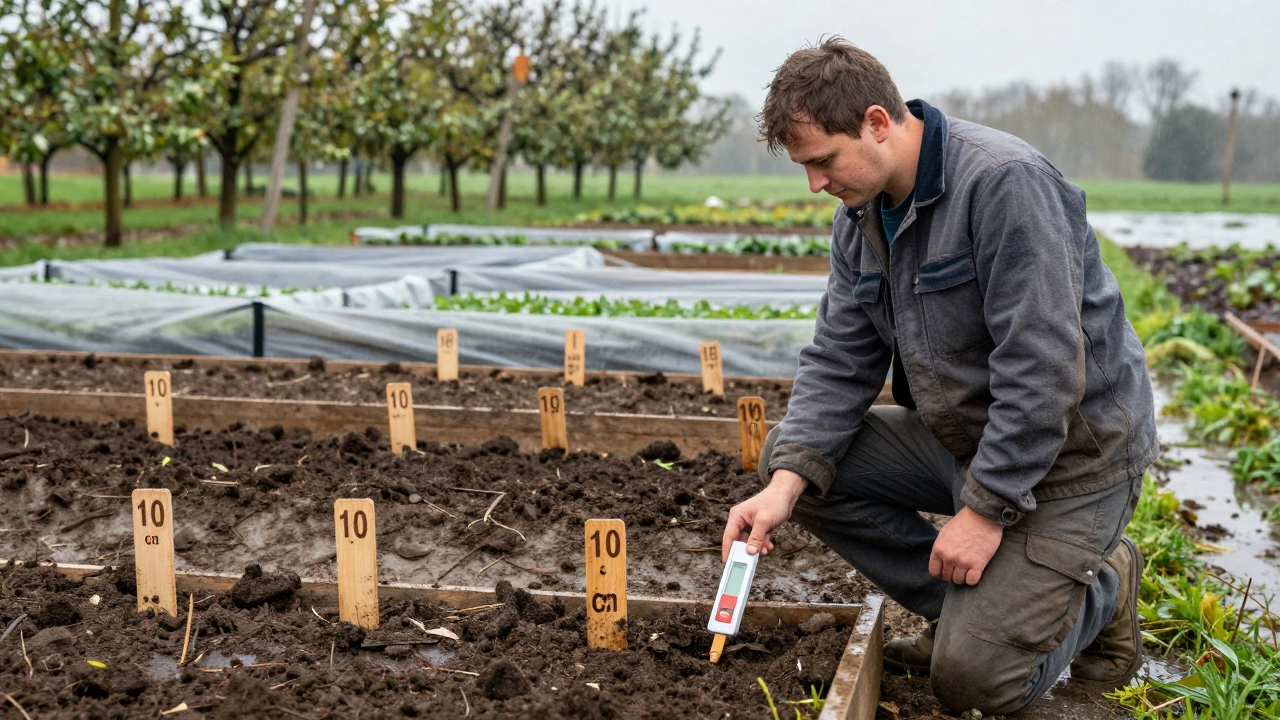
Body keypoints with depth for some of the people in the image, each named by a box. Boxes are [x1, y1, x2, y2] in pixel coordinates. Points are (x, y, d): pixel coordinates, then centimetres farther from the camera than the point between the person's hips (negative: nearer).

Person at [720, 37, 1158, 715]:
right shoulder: (859, 214, 2)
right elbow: (839, 360, 0)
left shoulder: (1003, 182, -24)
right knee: (794, 458, -5)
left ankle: (1100, 588, 14)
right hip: (954, 434, 8)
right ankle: (961, 605, 5)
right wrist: (786, 483, -15)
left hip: (1065, 450, -8)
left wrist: (986, 508, -25)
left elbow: (1044, 368, -28)